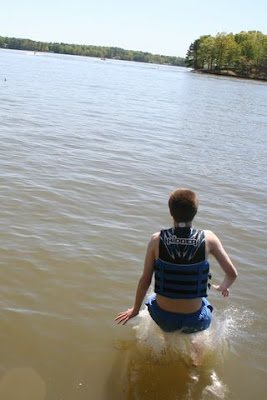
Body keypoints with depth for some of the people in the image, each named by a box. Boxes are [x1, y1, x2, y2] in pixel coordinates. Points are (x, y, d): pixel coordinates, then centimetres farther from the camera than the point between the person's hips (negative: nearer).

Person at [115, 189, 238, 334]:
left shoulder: (157, 239, -13)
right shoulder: (207, 238, -14)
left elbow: (145, 280, -5)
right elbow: (232, 274, -7)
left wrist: (135, 310, 11)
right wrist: (222, 287, 17)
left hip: (163, 318, 1)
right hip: (195, 323, 0)